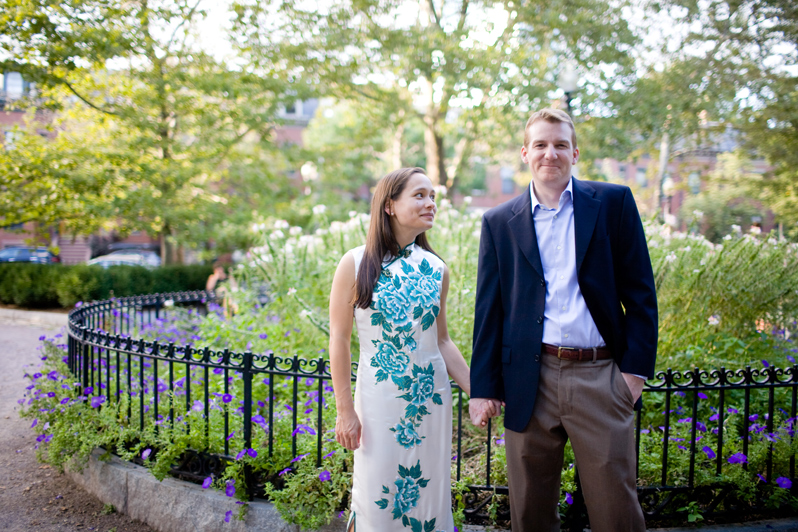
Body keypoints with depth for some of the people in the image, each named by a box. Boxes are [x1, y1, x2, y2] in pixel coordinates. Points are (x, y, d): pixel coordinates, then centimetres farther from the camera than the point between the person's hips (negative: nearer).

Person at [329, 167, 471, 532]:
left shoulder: (436, 269, 3)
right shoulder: (355, 264, -7)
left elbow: (441, 341, 10)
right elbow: (339, 340, -5)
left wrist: (475, 391, 2)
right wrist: (345, 410, -6)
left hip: (431, 398, 3)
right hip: (378, 397, -3)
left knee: (429, 494, 12)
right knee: (377, 501, 7)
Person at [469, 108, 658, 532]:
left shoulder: (614, 203, 5)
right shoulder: (499, 222, 8)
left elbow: (640, 291, 4)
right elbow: (488, 311, 7)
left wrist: (637, 367, -3)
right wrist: (483, 387, 4)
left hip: (600, 375, -1)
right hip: (530, 381, 1)